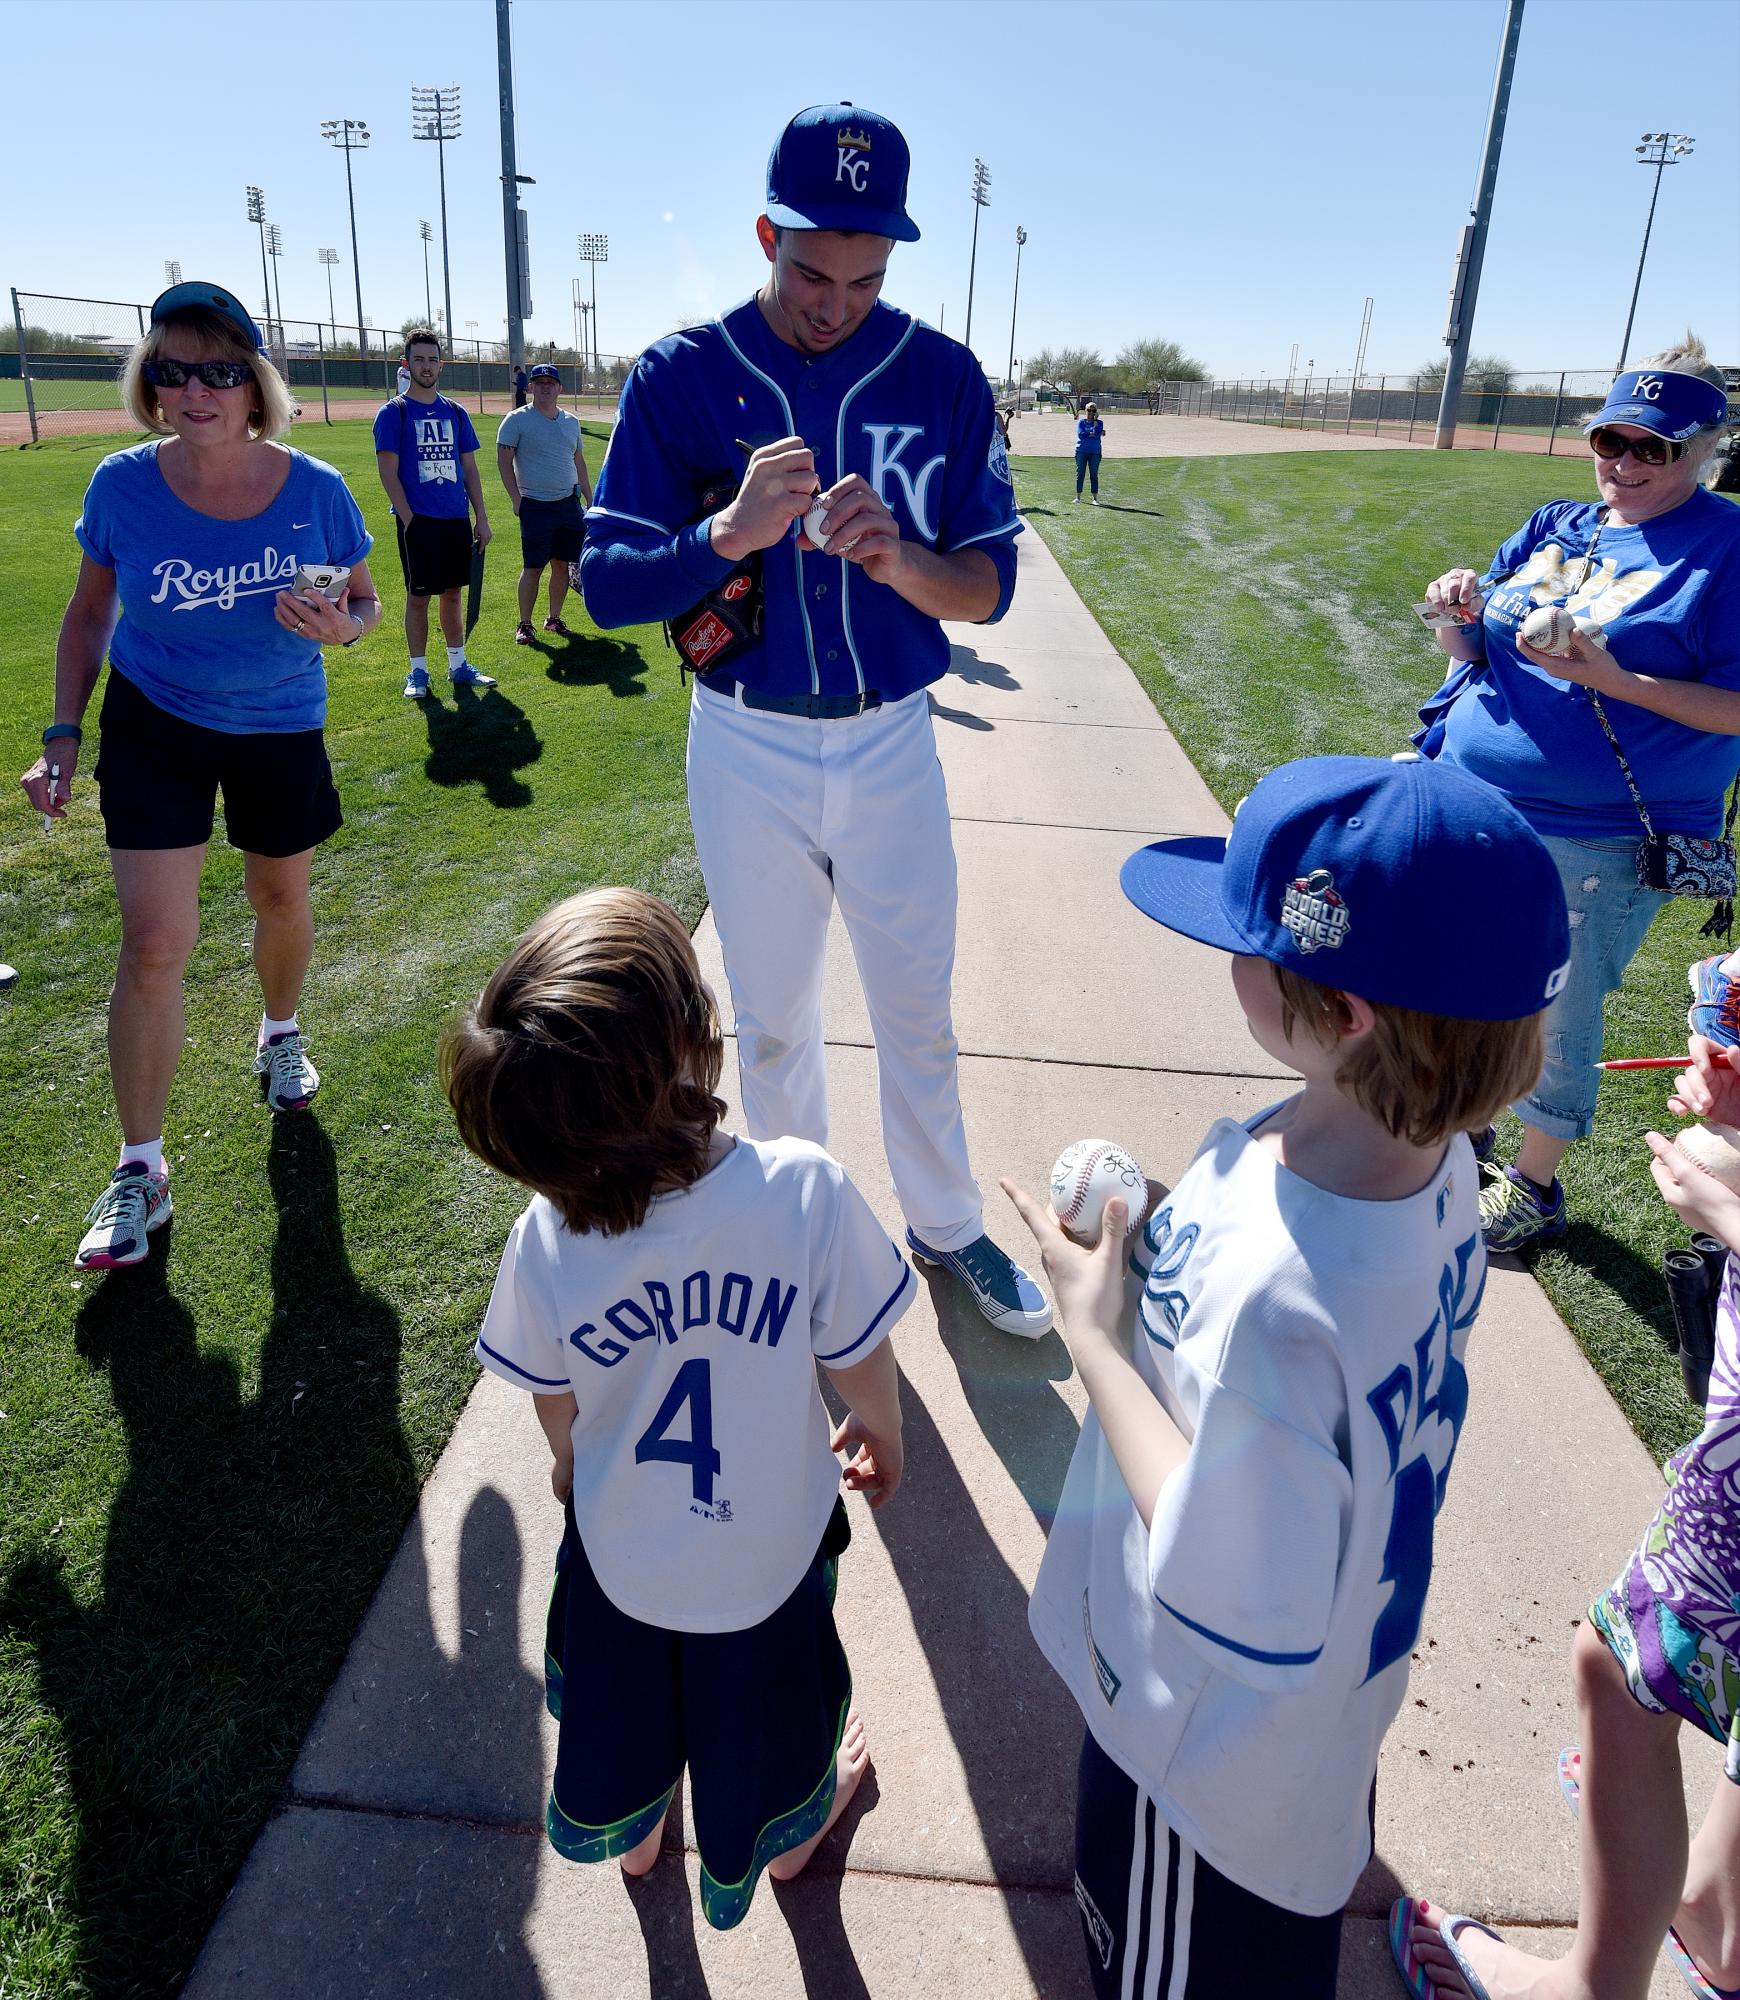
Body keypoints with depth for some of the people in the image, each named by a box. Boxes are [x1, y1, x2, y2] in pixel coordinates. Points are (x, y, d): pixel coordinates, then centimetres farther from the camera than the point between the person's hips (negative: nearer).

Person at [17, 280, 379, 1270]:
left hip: (282, 731, 1)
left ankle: (281, 1036, 52)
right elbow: (90, 612, 1)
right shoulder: (123, 486, -13)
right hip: (156, 726, -1)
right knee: (154, 945, -8)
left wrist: (335, 626, -24)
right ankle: (140, 1169, 5)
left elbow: (366, 604, -1)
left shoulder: (314, 490, -14)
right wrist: (64, 733, -5)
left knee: (284, 903, 19)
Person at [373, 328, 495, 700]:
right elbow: (388, 473, -7)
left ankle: (458, 665, 21)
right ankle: (418, 672, 9)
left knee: (453, 592, 12)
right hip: (419, 521, -5)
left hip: (458, 519, 5)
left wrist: (481, 517, 8)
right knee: (418, 596, 1)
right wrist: (410, 521, -15)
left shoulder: (455, 412, 12)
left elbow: (470, 469, 15)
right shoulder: (393, 412, -3)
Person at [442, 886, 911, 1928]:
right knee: (768, 1687, 30)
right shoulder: (805, 1189, -36)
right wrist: (883, 1437, 3)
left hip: (618, 1543, 2)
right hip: (770, 1546, -1)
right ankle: (788, 1831, 60)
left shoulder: (545, 1246, -27)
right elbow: (861, 1363, -20)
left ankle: (630, 1831, 62)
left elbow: (556, 1404, -7)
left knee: (621, 1684, 32)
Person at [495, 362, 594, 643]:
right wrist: (517, 499, -13)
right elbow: (504, 460, -5)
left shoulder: (571, 421, 13)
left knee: (562, 564, 8)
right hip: (535, 506, -5)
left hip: (569, 504, 5)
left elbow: (579, 463, 20)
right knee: (533, 567, -4)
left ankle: (554, 619, 20)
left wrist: (590, 501, 15)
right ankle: (524, 624, 6)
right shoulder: (517, 420, -3)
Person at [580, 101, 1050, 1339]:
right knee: (774, 1019, 14)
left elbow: (989, 586, -6)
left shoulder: (943, 377, -4)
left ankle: (946, 1226, 34)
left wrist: (899, 559, -27)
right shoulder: (681, 375, -6)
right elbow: (608, 583, -9)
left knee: (919, 1012, 11)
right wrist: (728, 534, -28)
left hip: (893, 745, 0)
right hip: (747, 749, 0)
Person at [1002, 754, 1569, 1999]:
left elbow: (1234, 1612, -32)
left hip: (1218, 1741, -7)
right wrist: (1170, 1235, -9)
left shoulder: (1276, 1296, -44)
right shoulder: (1431, 1154, -16)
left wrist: (1095, 1334, -29)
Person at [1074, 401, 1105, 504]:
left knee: (1094, 475, 1)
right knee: (1079, 474, 2)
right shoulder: (1081, 422, 6)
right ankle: (1078, 497, 9)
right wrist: (1092, 434, -10)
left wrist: (1095, 420, -8)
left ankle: (1095, 498, 6)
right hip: (1081, 451, 1)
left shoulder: (1099, 423, 6)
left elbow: (1098, 433, -13)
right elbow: (1080, 434, -9)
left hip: (1095, 452, 0)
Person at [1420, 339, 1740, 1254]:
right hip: (1468, 805, 6)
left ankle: (1533, 1185, 26)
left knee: (1552, 1020, 5)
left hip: (1595, 846, -5)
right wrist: (1460, 610, -9)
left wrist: (1609, 678, -24)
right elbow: (1472, 651, 13)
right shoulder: (1553, 526, 9)